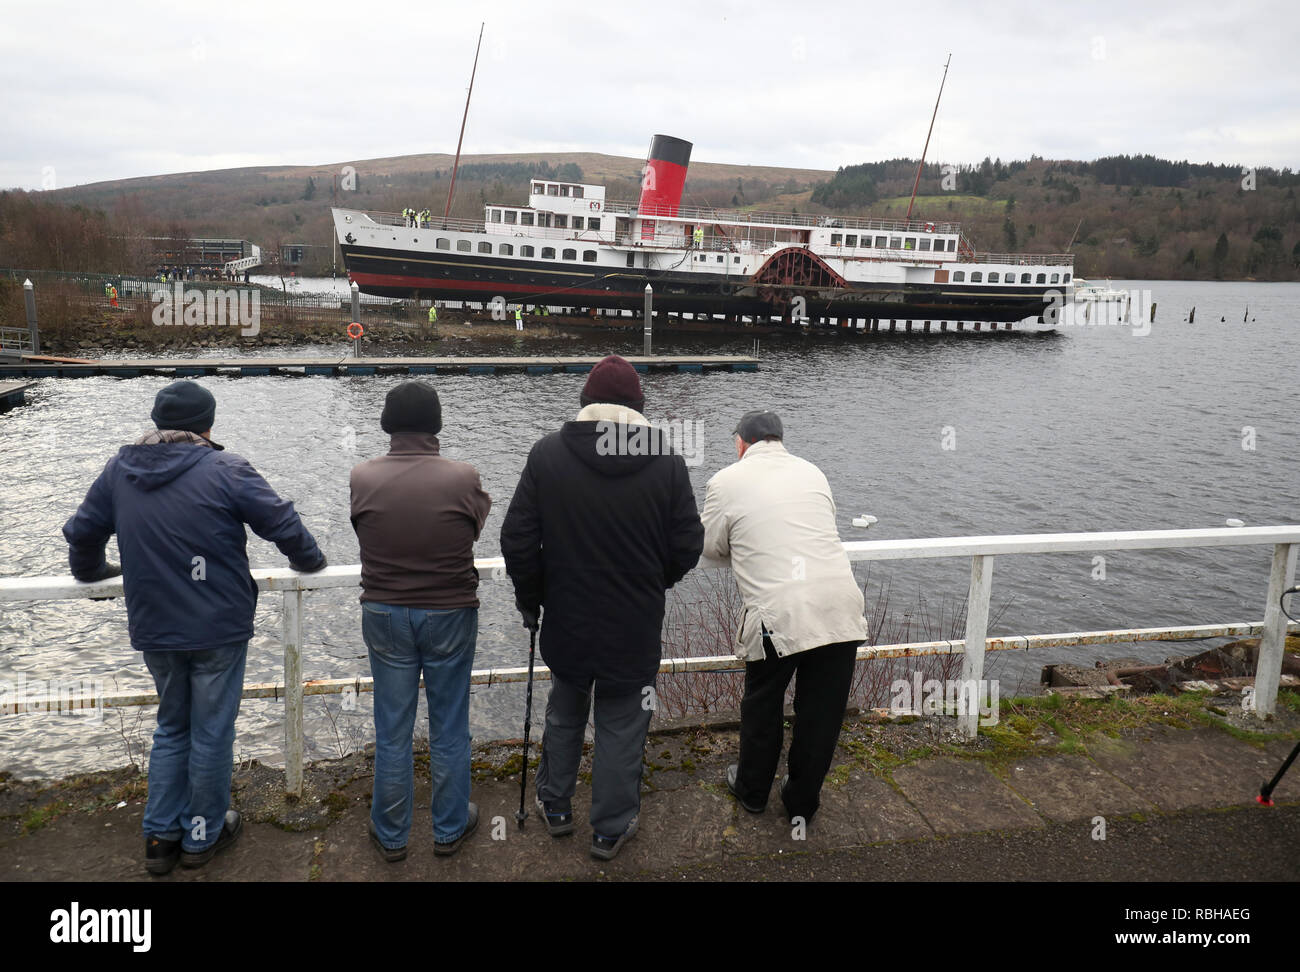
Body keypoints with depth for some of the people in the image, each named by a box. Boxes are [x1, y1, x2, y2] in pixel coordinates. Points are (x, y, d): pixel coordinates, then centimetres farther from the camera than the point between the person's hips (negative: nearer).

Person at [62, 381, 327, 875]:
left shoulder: (118, 471, 2)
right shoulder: (225, 470, -14)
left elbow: (81, 532, 13)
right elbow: (284, 525, -11)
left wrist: (91, 570, 34)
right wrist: (309, 560, 9)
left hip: (153, 630, 5)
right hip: (218, 629, -5)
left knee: (171, 727, 22)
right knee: (211, 732, 10)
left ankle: (160, 836, 27)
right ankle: (204, 835, 25)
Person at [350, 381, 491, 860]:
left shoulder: (362, 479, -12)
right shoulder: (464, 478, -16)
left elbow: (361, 531, 3)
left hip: (385, 616, 1)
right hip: (450, 616, -1)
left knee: (392, 731, 14)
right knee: (449, 729, 15)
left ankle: (390, 835, 31)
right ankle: (449, 829, 31)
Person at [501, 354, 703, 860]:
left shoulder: (547, 453, -9)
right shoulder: (667, 461, -11)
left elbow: (517, 540, -8)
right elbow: (687, 547, -6)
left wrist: (530, 600, 7)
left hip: (565, 621, 2)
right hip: (635, 628, -1)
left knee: (564, 714, 24)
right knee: (621, 727, 14)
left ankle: (555, 807, 40)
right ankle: (611, 829, 28)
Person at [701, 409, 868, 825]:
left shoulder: (726, 481, 3)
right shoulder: (812, 472, 15)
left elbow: (712, 546, 12)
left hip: (779, 614, -3)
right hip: (841, 608, 3)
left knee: (762, 703, 20)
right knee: (822, 711, 15)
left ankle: (752, 790, 38)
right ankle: (803, 802, 31)